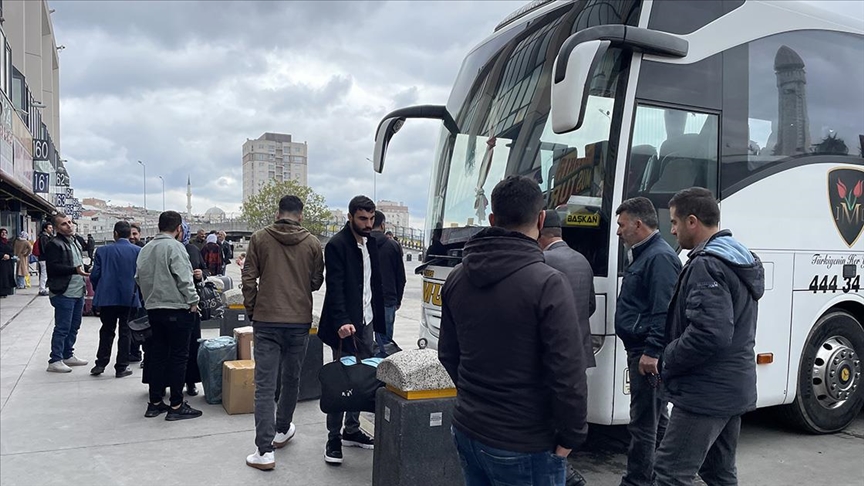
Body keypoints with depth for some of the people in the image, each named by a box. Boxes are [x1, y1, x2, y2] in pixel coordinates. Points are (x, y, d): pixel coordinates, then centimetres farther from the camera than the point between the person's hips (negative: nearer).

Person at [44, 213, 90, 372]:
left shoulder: (75, 241, 17)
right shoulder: (54, 244, -11)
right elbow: (53, 267, -21)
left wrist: (84, 276, 20)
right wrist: (75, 270, -29)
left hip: (78, 292, 9)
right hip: (63, 293, -9)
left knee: (74, 326, 15)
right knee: (62, 328, -5)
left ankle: (68, 355, 27)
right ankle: (55, 361, 2)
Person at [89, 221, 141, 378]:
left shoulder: (103, 251, -4)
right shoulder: (138, 251, -6)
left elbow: (94, 275, -3)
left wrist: (98, 291, 14)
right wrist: (138, 294, 10)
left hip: (107, 297, 1)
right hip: (129, 298, -1)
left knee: (107, 330, 15)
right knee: (125, 331, 7)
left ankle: (100, 364, 18)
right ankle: (121, 367, 11)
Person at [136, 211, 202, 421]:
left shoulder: (145, 249, 11)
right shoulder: (174, 247, -13)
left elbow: (139, 277, 15)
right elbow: (184, 278, -18)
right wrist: (193, 301, -9)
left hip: (153, 308, 8)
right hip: (177, 309, -7)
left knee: (157, 355, 13)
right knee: (178, 356, -1)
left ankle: (155, 403, 20)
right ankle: (176, 405, 2)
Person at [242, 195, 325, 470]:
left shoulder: (260, 238, -2)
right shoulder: (312, 243, 0)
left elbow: (249, 279, -2)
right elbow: (317, 282, 6)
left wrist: (251, 310, 11)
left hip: (266, 321, -1)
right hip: (300, 321, 1)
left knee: (265, 384, 0)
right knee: (291, 378, 18)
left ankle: (264, 451, -2)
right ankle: (282, 430, 36)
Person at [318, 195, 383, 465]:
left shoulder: (371, 244, 11)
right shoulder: (337, 245, -11)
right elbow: (335, 288, -19)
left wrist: (378, 319, 11)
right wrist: (342, 321, -29)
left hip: (367, 322, 7)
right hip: (347, 325, -7)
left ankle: (352, 430, 24)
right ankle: (334, 438, 9)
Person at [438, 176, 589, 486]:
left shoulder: (457, 277, 2)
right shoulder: (547, 283, -20)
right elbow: (568, 374, -20)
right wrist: (570, 437, -5)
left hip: (466, 430, 6)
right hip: (523, 445, -6)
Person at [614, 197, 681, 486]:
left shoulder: (660, 257, -16)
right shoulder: (643, 255, 16)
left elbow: (664, 311, -23)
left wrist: (652, 352, -24)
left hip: (646, 354, -11)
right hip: (642, 349, 11)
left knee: (643, 422, -5)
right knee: (656, 418, 19)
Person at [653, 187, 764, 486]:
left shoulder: (707, 264, -19)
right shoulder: (741, 259, 13)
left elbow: (709, 334, -29)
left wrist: (667, 362, -14)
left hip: (705, 392, -10)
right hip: (734, 388, 10)